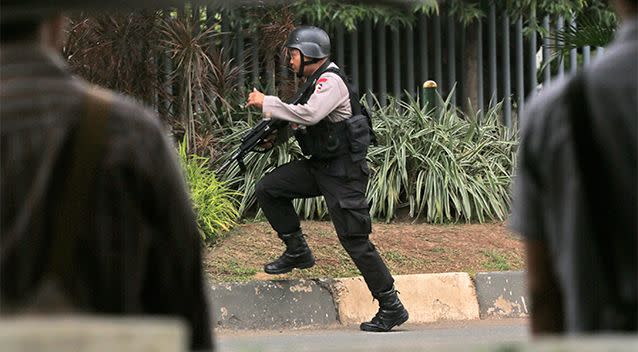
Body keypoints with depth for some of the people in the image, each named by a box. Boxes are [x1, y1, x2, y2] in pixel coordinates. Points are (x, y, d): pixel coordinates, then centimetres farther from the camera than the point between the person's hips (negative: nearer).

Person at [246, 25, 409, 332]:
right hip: (319, 167, 9)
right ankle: (297, 252, 12)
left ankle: (392, 307, -3)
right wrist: (277, 133, 5)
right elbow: (307, 122, 23)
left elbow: (310, 114, -31)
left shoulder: (331, 81, -16)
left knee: (355, 239, -9)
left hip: (343, 171, -9)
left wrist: (267, 103, -22)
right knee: (268, 189, 2)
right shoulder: (314, 82, 14)